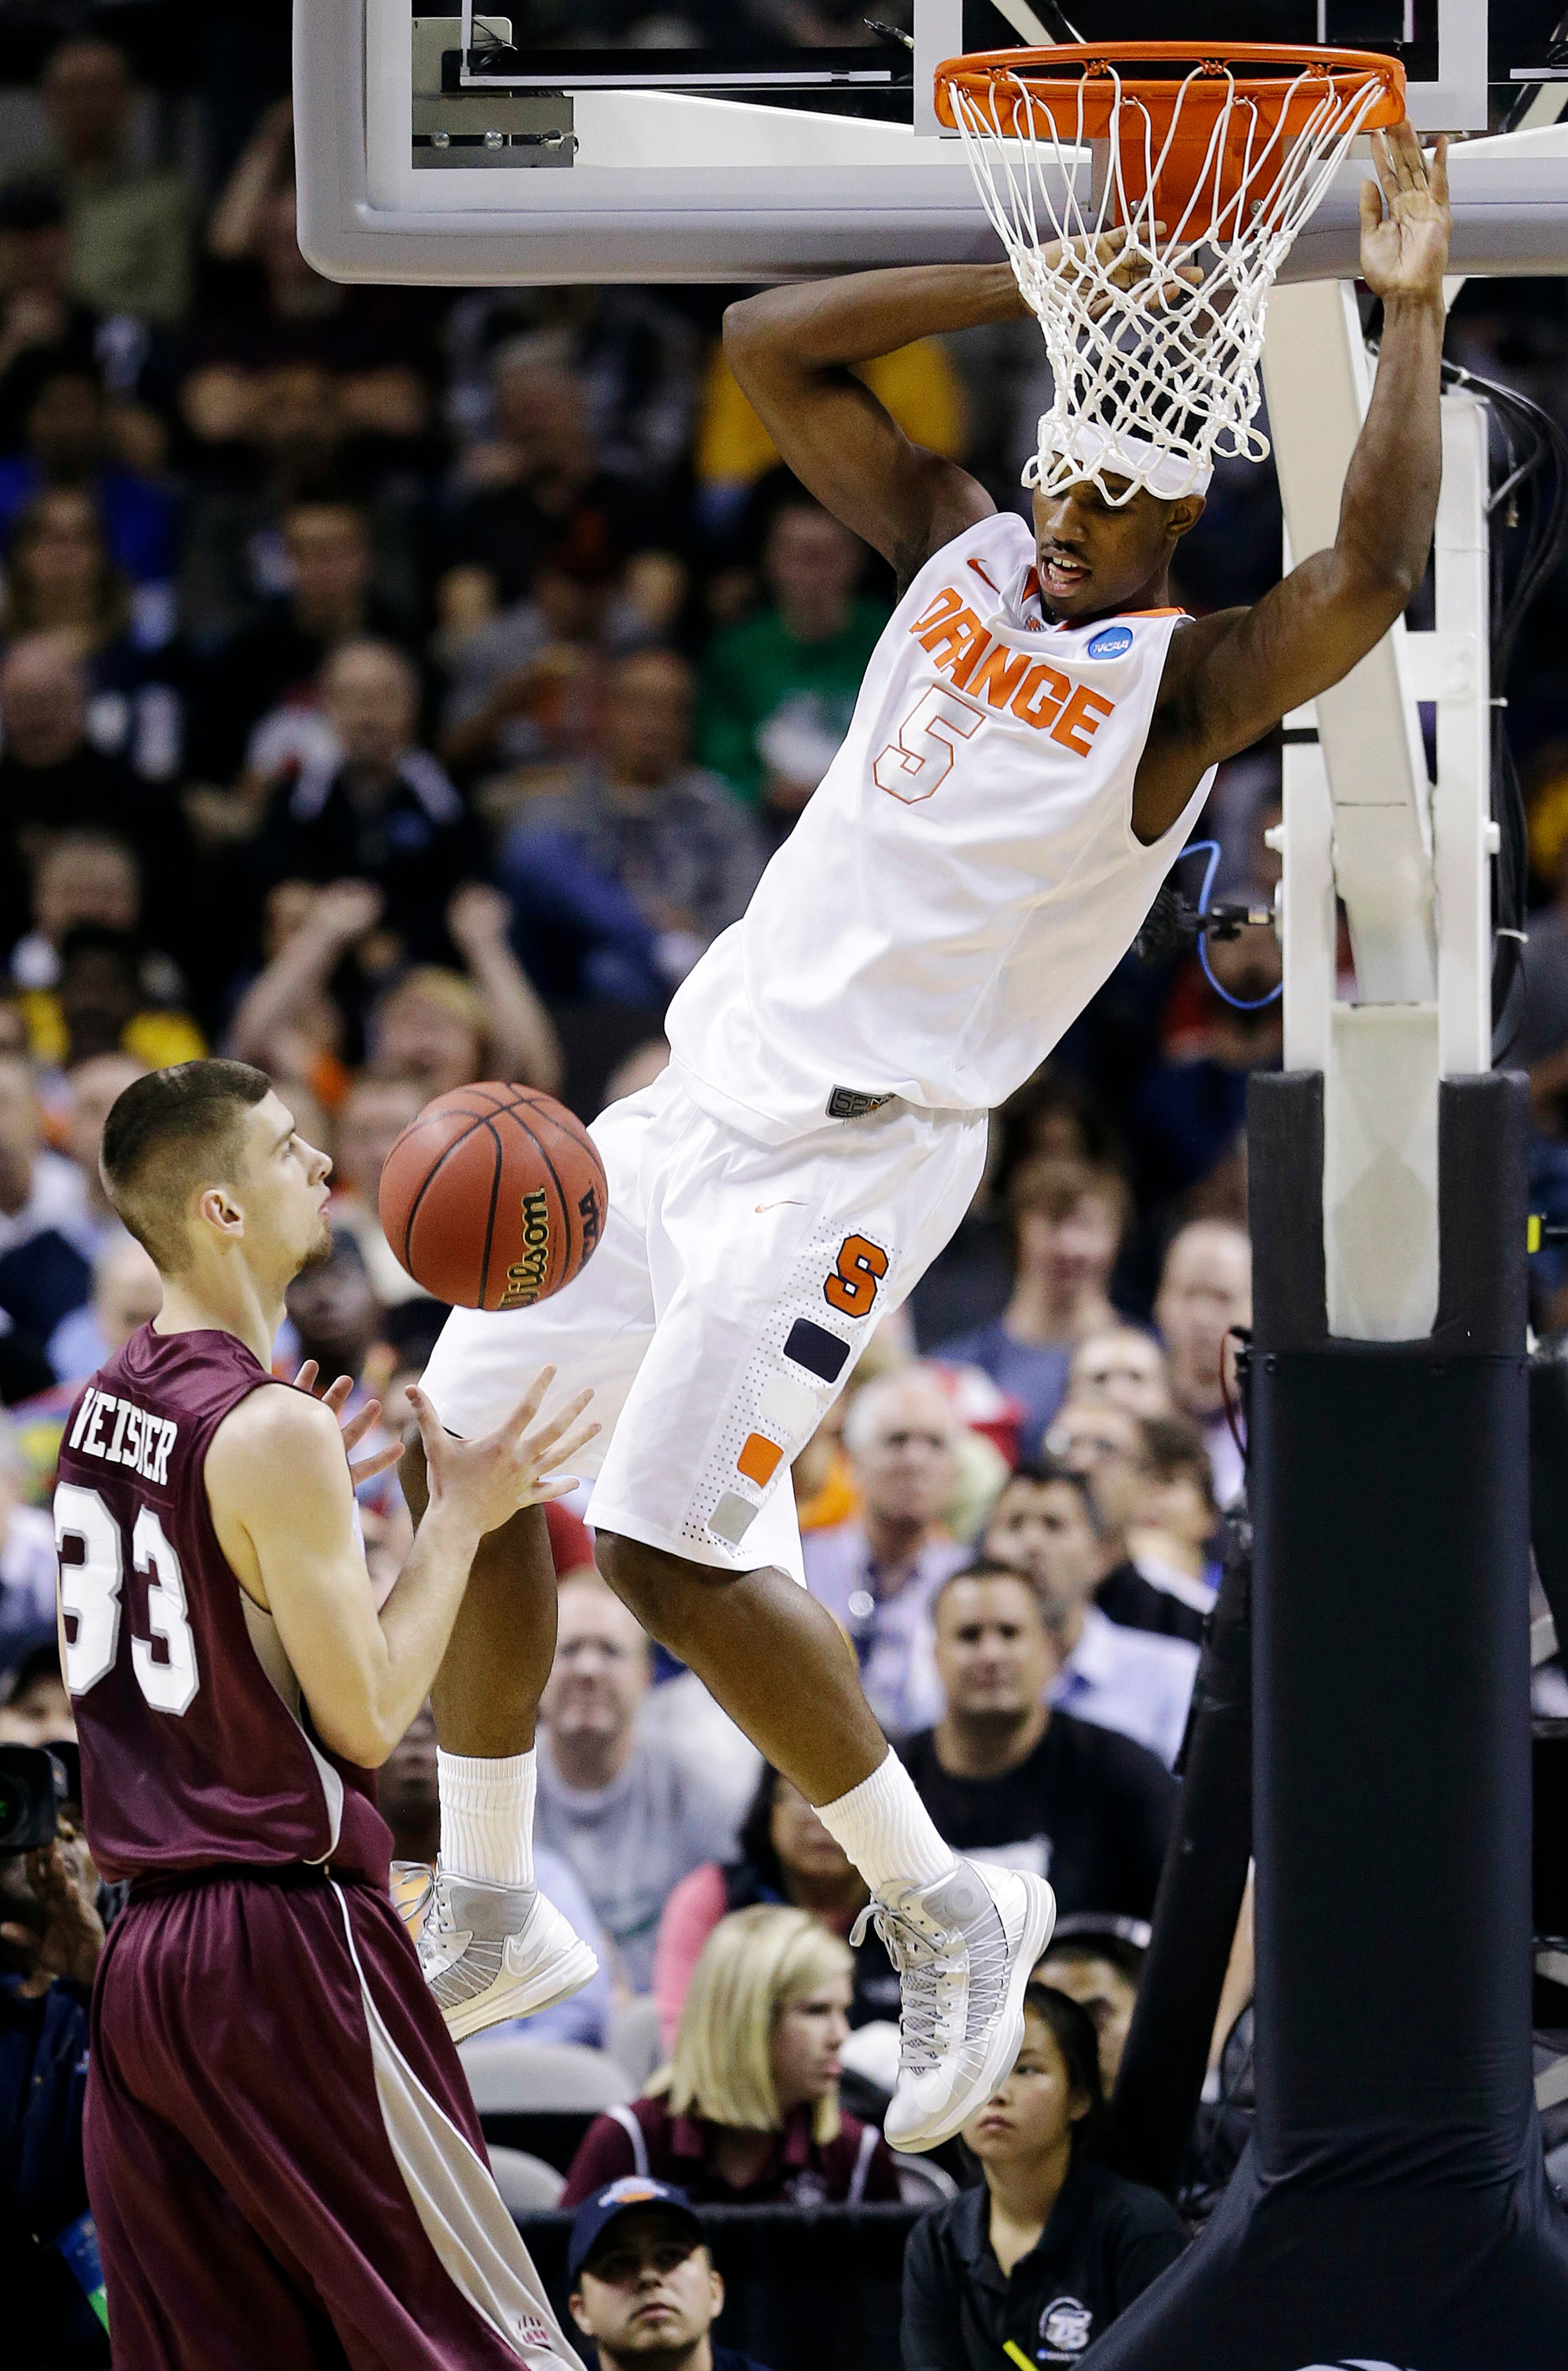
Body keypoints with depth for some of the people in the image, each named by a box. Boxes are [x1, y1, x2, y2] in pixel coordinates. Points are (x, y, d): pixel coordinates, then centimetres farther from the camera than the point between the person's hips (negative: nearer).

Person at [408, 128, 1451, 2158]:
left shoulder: (1186, 684, -11)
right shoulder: (960, 559, 8)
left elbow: (1376, 572, -31)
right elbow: (771, 348, 8)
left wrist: (1413, 312, -25)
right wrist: (1042, 286, 1)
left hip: (848, 1153, -8)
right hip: (705, 1082, 8)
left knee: (670, 1543, -16)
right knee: (462, 1443, 11)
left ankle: (946, 1912, 1)